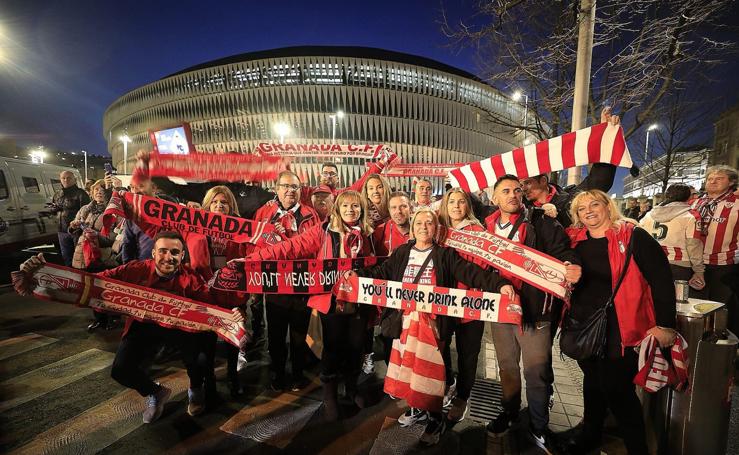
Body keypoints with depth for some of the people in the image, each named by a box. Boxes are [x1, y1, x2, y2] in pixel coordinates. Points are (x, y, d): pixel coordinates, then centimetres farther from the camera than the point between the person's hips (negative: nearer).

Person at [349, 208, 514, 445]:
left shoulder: (445, 254, -1)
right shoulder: (401, 253, 9)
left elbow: (471, 273, -12)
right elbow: (380, 273, 8)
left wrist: (499, 284, -25)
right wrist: (357, 274, -4)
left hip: (431, 319, -3)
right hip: (405, 318, 4)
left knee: (429, 365, -2)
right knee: (408, 362, 12)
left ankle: (435, 418, 21)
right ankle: (416, 407, 35)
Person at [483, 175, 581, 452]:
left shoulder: (540, 222, -5)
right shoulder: (487, 226, 6)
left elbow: (561, 250, -11)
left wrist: (572, 267, -30)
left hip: (533, 307, -3)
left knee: (537, 372, 6)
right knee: (506, 366, 20)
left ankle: (538, 427, 30)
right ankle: (509, 413, 41)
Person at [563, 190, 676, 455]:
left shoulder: (633, 237, -9)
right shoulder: (575, 240, 4)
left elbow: (661, 279, -10)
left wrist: (665, 324, -12)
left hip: (618, 329, -5)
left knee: (617, 389, 1)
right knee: (593, 381, 20)